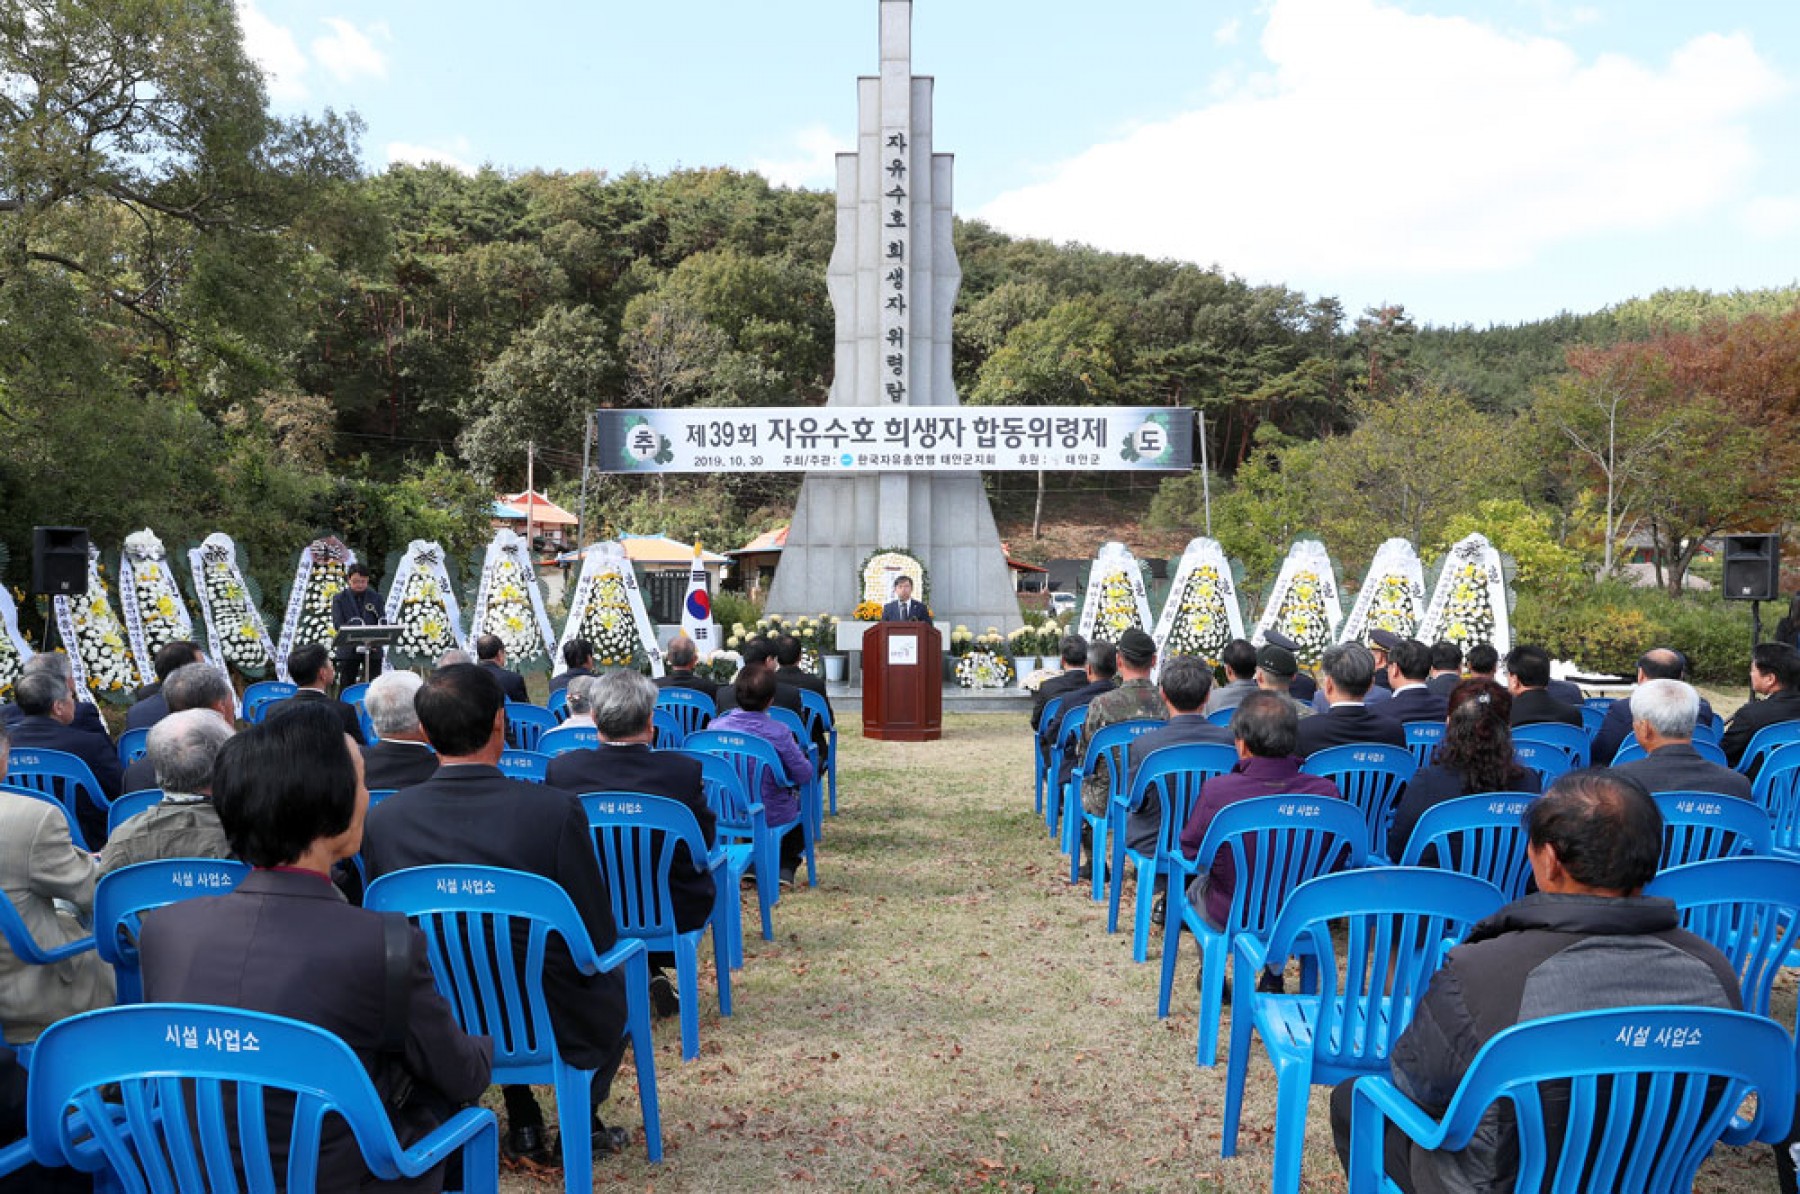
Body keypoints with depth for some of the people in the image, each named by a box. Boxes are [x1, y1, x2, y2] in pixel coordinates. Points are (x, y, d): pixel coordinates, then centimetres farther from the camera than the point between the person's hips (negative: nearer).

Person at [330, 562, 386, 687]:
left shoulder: (375, 597, 7)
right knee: (347, 687, 4)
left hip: (372, 650, 1)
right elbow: (337, 624, -7)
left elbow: (382, 622, 1)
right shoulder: (339, 598, 2)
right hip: (348, 650, -1)